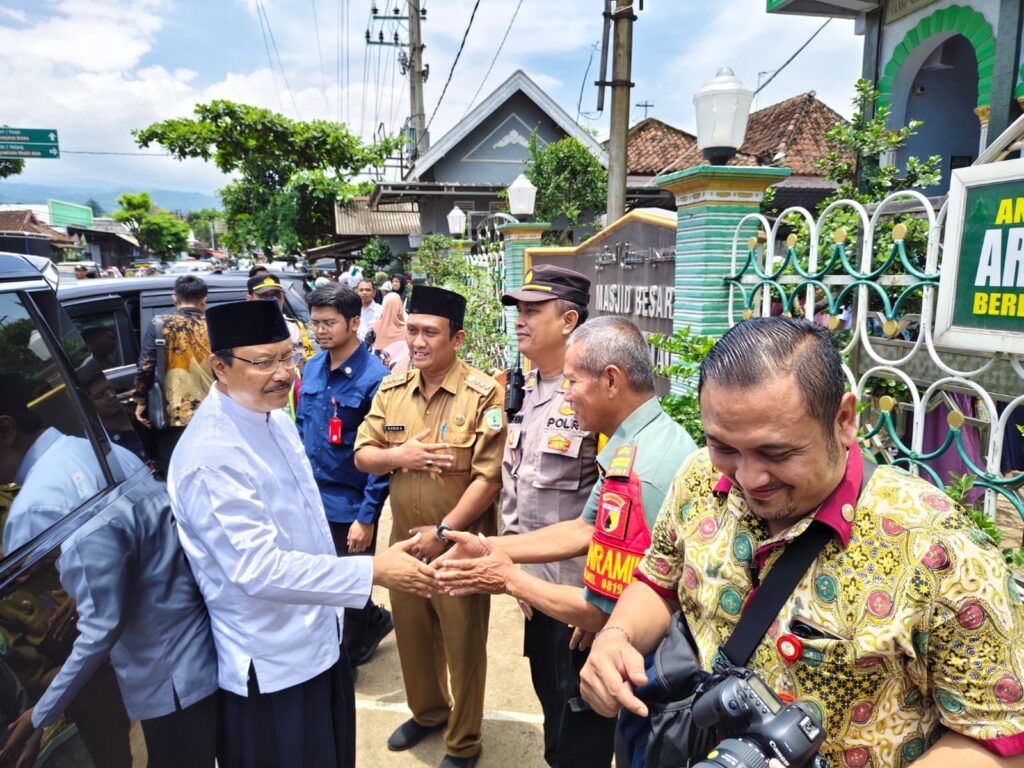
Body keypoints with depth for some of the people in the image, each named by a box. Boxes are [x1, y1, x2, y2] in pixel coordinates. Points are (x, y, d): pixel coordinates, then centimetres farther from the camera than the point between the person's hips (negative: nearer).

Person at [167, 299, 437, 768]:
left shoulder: (274, 417, 1)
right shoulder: (212, 456, -28)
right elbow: (258, 570, -31)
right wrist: (373, 572, -29)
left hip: (319, 638, 8)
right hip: (270, 664, -8)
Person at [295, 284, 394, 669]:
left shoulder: (374, 378, -19)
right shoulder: (312, 368, 1)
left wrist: (367, 517, -17)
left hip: (350, 506, -6)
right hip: (311, 499, 6)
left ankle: (344, 662, 39)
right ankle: (375, 621, 45)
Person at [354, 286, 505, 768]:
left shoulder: (484, 395, -16)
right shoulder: (392, 390, 2)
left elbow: (489, 477, -19)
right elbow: (362, 455, 4)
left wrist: (443, 532, -18)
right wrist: (398, 455, -16)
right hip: (405, 541, 5)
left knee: (462, 645, 12)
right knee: (412, 636, 23)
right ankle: (426, 711, 49)